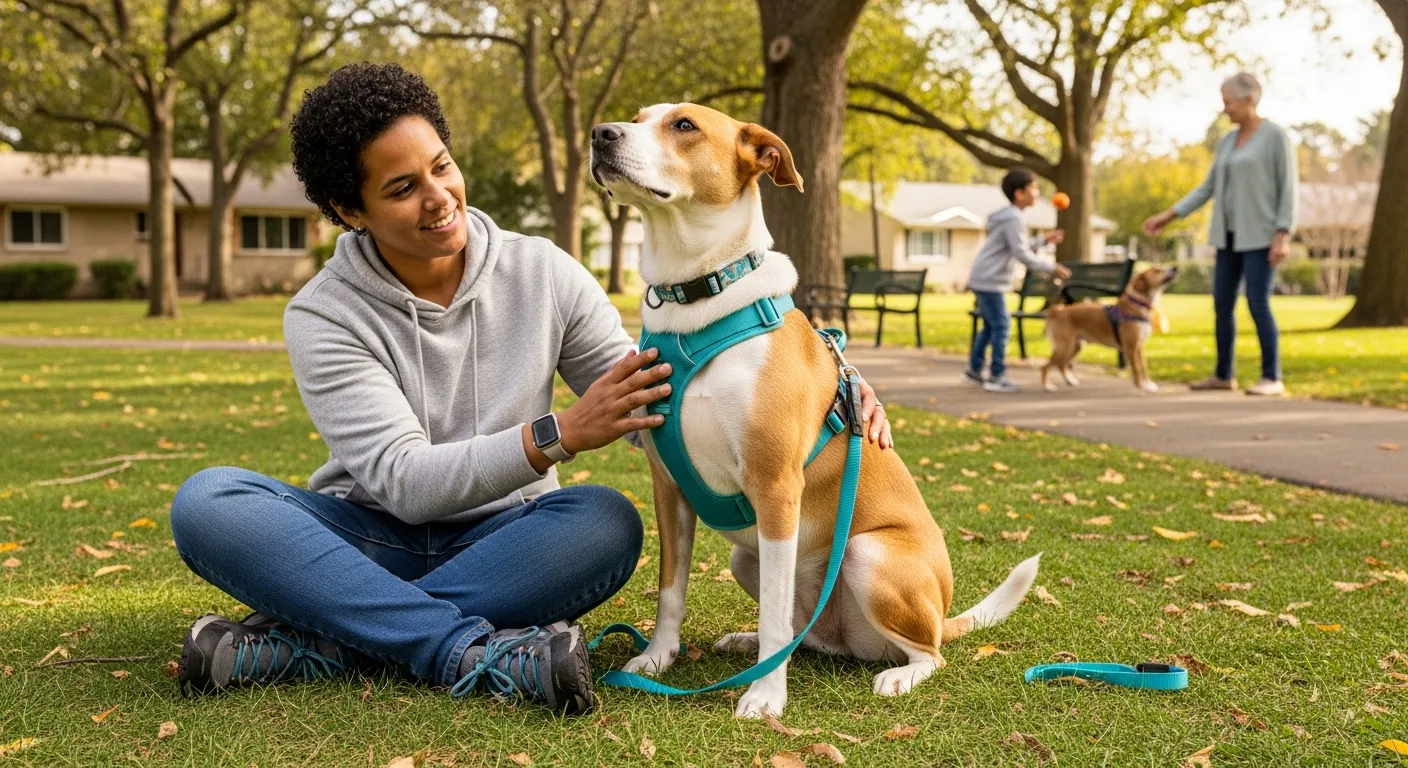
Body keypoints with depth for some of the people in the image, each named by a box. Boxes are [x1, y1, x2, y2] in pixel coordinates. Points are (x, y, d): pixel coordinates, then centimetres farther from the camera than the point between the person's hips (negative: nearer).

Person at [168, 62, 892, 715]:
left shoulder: (543, 274, -3)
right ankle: (478, 652, -37)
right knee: (207, 500, -27)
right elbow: (404, 481, -19)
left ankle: (310, 643, -30)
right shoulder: (322, 317, -9)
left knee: (608, 521, -32)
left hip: (502, 540, 1)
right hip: (370, 540, 0)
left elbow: (655, 402, 1)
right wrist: (559, 434, -33)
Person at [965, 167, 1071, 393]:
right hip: (990, 281, -10)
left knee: (991, 325, 16)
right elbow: (1022, 254, -21)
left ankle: (974, 370, 22)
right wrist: (1052, 268, -16)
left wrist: (1043, 240, 21)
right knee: (1001, 325, -7)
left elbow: (1017, 247, 25)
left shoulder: (1010, 217, 15)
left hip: (983, 279, 10)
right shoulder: (1013, 220, -17)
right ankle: (997, 377, -5)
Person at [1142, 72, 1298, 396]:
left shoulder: (1277, 135, -9)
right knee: (1222, 304, 7)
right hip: (1231, 235, 8)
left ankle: (1272, 378, -6)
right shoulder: (1229, 140, 13)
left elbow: (1288, 189, -12)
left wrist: (1283, 236, -20)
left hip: (1261, 235, -8)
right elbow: (1209, 187, 15)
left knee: (1257, 305, -13)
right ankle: (1223, 374, 17)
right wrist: (1168, 215, 10)